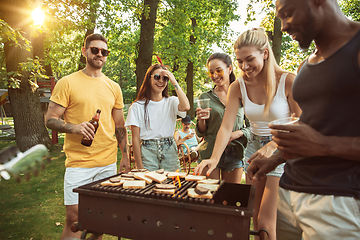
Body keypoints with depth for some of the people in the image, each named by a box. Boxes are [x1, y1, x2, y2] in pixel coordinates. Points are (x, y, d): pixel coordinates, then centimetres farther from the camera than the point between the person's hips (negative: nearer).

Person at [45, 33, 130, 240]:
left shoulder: (114, 87, 10)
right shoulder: (67, 83, -2)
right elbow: (50, 120, -3)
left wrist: (125, 157, 9)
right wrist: (74, 127, -22)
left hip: (109, 162, 4)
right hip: (79, 163, -3)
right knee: (74, 217, 0)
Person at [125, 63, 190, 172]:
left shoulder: (171, 102, 5)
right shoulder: (138, 106, 0)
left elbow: (186, 107, -20)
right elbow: (136, 139, -1)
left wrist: (174, 82, -12)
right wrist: (139, 167, -6)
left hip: (170, 152, 1)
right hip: (148, 153, -1)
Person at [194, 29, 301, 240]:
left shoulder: (288, 81, -13)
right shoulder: (238, 87, -3)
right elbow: (226, 127, -9)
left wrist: (272, 146, -25)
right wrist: (214, 158, -23)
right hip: (254, 149, 4)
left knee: (266, 221, -5)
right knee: (256, 218, 11)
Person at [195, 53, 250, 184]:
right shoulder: (205, 97, 3)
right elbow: (200, 133, 6)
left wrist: (239, 133, -10)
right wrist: (201, 120, -14)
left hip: (235, 155, 1)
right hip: (210, 153, -1)